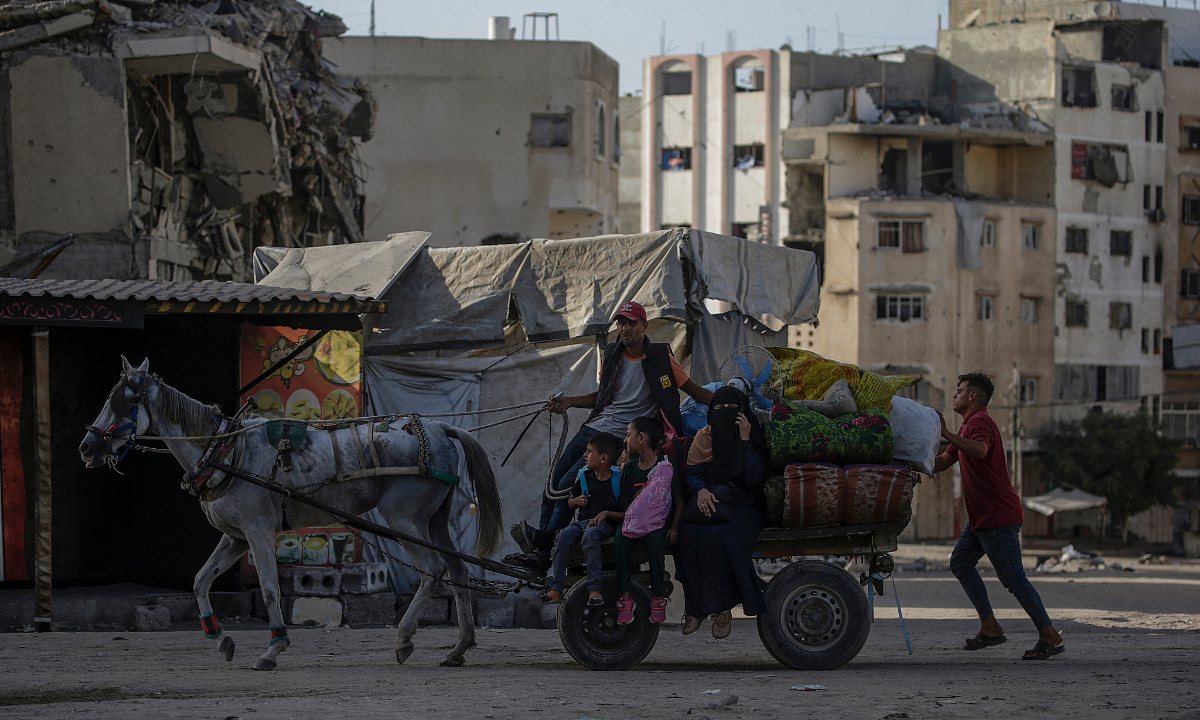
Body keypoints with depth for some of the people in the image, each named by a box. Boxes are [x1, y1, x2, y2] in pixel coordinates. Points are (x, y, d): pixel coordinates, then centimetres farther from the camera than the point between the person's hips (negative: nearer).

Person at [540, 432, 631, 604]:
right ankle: (556, 589, -34)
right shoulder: (584, 476, 15)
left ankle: (594, 589, -40)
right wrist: (576, 501, 4)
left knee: (589, 536, -39)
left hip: (606, 523, -5)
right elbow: (569, 502, 28)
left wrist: (606, 513, -17)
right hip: (582, 520, 5)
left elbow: (627, 514, -4)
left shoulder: (619, 481, -2)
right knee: (564, 535, -29)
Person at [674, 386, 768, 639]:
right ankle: (695, 606, -23)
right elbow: (692, 473, 2)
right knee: (688, 531, -30)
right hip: (712, 502, 3)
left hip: (746, 507, -3)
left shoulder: (755, 437, 2)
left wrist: (745, 440, -14)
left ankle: (723, 608, -27)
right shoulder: (704, 438, 10)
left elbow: (755, 478, -11)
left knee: (724, 535, -35)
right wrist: (702, 490, -20)